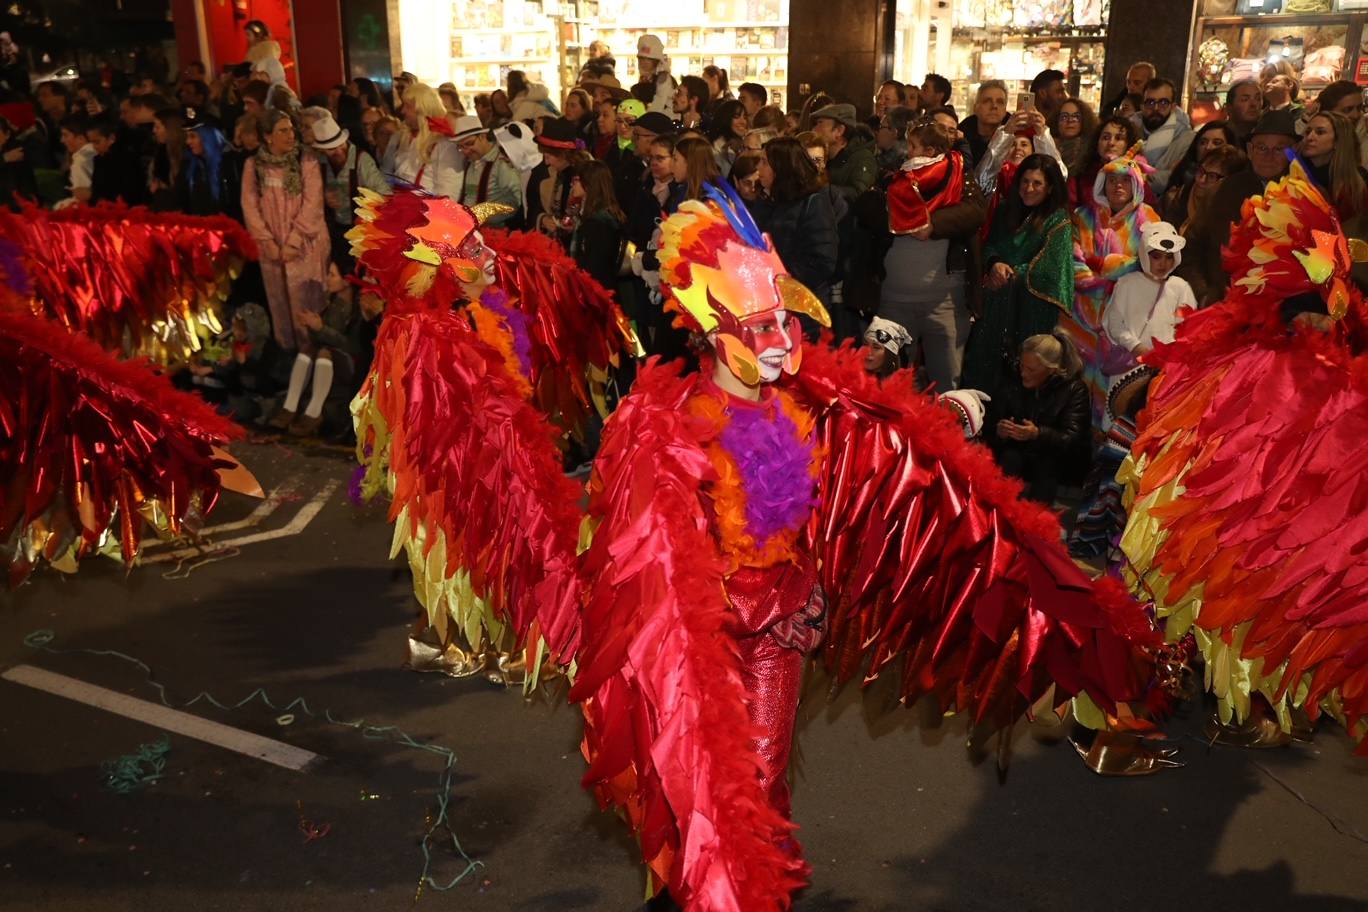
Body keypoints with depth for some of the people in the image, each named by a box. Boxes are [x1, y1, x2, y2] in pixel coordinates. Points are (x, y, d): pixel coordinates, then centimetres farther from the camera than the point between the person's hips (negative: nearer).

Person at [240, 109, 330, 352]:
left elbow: (312, 204, -10)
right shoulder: (254, 166, 2)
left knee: (305, 302, 0)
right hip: (272, 249, 2)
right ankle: (286, 347, 26)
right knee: (279, 301, 10)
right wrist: (268, 243, -8)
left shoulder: (307, 162, -5)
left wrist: (294, 241, -15)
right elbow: (250, 206, 0)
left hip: (304, 246, -2)